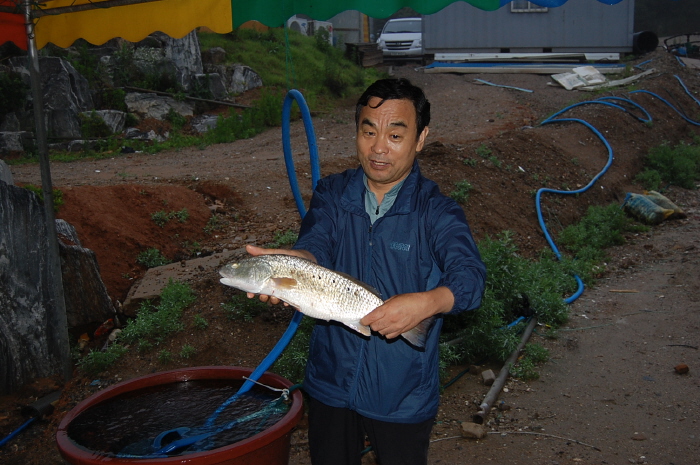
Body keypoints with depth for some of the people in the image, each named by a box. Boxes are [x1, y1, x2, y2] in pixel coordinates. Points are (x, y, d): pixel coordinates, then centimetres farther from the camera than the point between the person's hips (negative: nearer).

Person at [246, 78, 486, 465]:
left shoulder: (436, 211, -12)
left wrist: (427, 302, -47)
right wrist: (293, 262, -43)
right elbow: (316, 245, -20)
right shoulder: (331, 194, -3)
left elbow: (469, 276, -27)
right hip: (330, 384, 3)